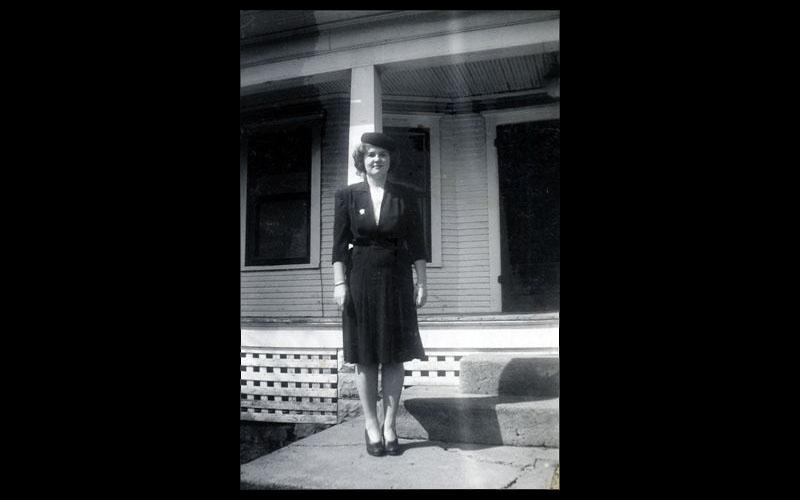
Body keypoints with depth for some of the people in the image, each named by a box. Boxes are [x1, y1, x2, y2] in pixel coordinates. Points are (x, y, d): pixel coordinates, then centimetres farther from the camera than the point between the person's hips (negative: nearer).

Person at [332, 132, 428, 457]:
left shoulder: (404, 196, 6)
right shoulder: (348, 196, 4)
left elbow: (416, 243, 5)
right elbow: (339, 244, 1)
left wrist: (421, 283, 1)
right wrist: (339, 283, -7)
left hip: (396, 279, 1)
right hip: (360, 279, -1)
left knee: (395, 356, 4)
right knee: (365, 357, 4)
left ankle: (390, 424, 16)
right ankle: (371, 425, 16)